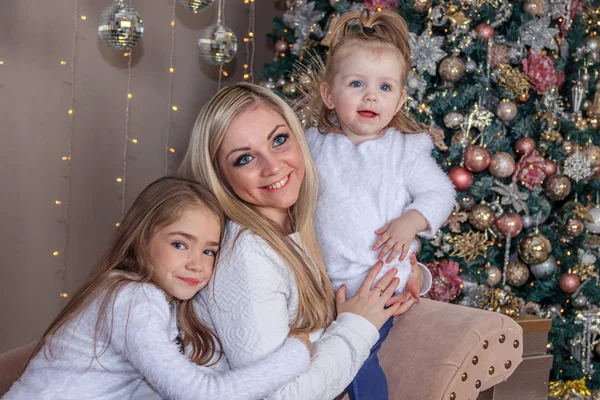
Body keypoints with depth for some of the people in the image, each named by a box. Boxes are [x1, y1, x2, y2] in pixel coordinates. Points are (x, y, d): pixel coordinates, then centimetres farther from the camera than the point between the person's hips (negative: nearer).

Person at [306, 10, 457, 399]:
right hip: (320, 278, 4)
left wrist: (411, 221, -17)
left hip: (377, 282, -3)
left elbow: (441, 192, -1)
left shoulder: (406, 149, -3)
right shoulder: (314, 144, 4)